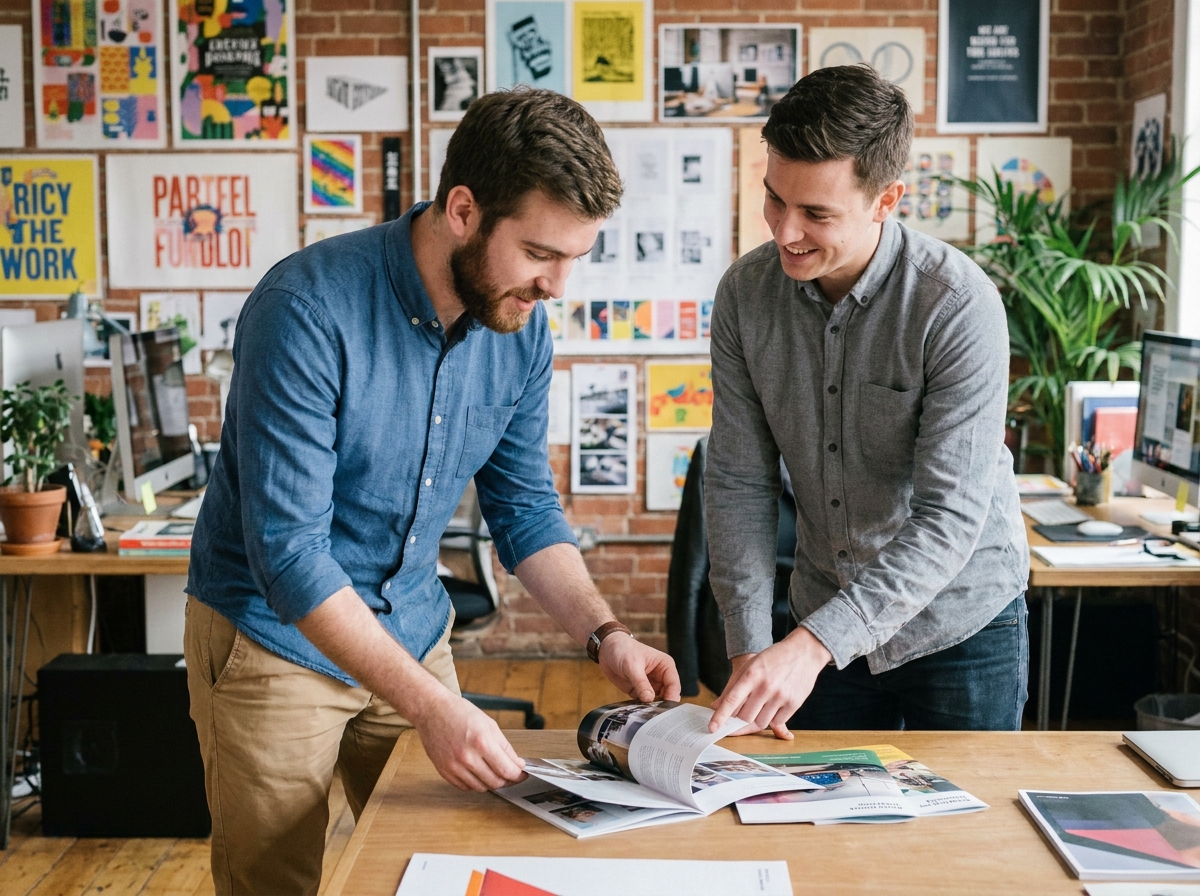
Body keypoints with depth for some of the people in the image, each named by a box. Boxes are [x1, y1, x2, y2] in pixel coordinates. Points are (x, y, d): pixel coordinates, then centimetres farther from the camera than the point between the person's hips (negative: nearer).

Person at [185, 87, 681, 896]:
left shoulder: (521, 325, -7)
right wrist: (431, 705, -33)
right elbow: (289, 552, -29)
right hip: (277, 640, -5)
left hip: (413, 636, 5)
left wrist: (604, 635, -9)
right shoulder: (309, 310, -27)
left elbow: (525, 509, 4)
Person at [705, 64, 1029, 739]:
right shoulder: (745, 293, -10)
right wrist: (749, 649, -14)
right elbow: (739, 482, -6)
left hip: (960, 624, -3)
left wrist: (814, 644, -35)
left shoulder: (960, 305, -24)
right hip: (826, 621, 4)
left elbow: (951, 518, -27)